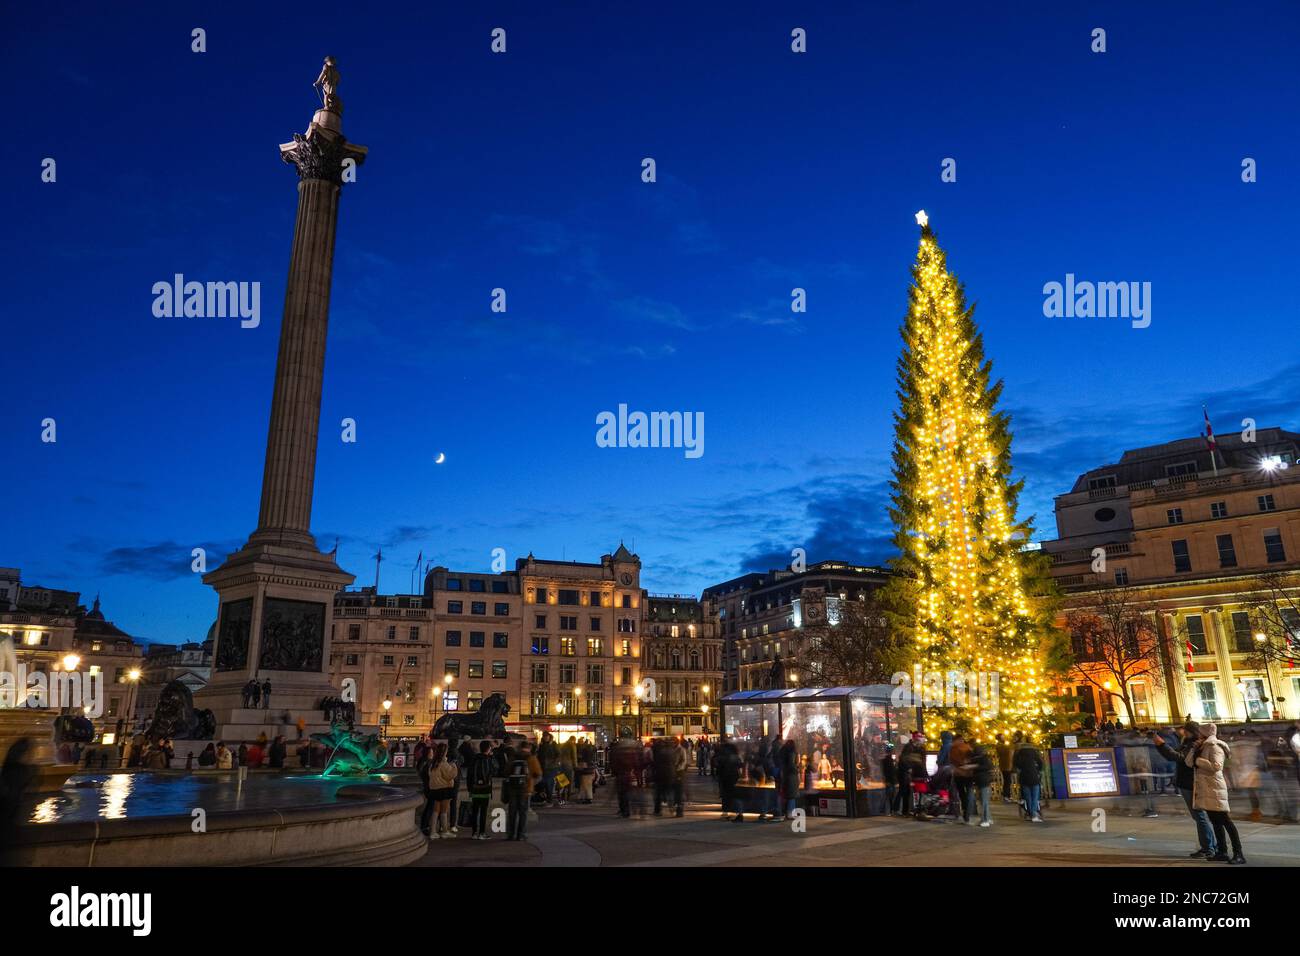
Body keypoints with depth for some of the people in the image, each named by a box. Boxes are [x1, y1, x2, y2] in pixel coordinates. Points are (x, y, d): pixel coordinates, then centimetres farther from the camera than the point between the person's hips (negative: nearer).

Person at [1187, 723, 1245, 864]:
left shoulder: (1215, 747, -9)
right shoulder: (1204, 748, 17)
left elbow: (1216, 766, -24)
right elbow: (1189, 762, 12)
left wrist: (1198, 760, -15)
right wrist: (1195, 749, 0)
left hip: (1214, 789, -9)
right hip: (1205, 789, 9)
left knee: (1225, 821, -10)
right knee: (1215, 822, 12)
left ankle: (1238, 854, -10)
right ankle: (1222, 852, 18)